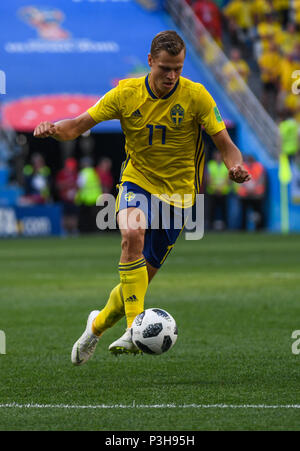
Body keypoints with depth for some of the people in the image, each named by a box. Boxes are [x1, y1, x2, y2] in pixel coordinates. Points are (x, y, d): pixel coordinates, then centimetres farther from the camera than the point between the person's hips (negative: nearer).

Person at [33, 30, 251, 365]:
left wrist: (235, 167, -33)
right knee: (132, 236, -33)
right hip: (137, 181, 0)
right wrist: (53, 129, -27)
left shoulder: (196, 96, -11)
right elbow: (78, 126, -5)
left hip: (177, 192, 0)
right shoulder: (126, 93, -7)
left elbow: (225, 145, -10)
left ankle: (99, 324, 32)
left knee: (143, 275, 3)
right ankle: (134, 329, -35)